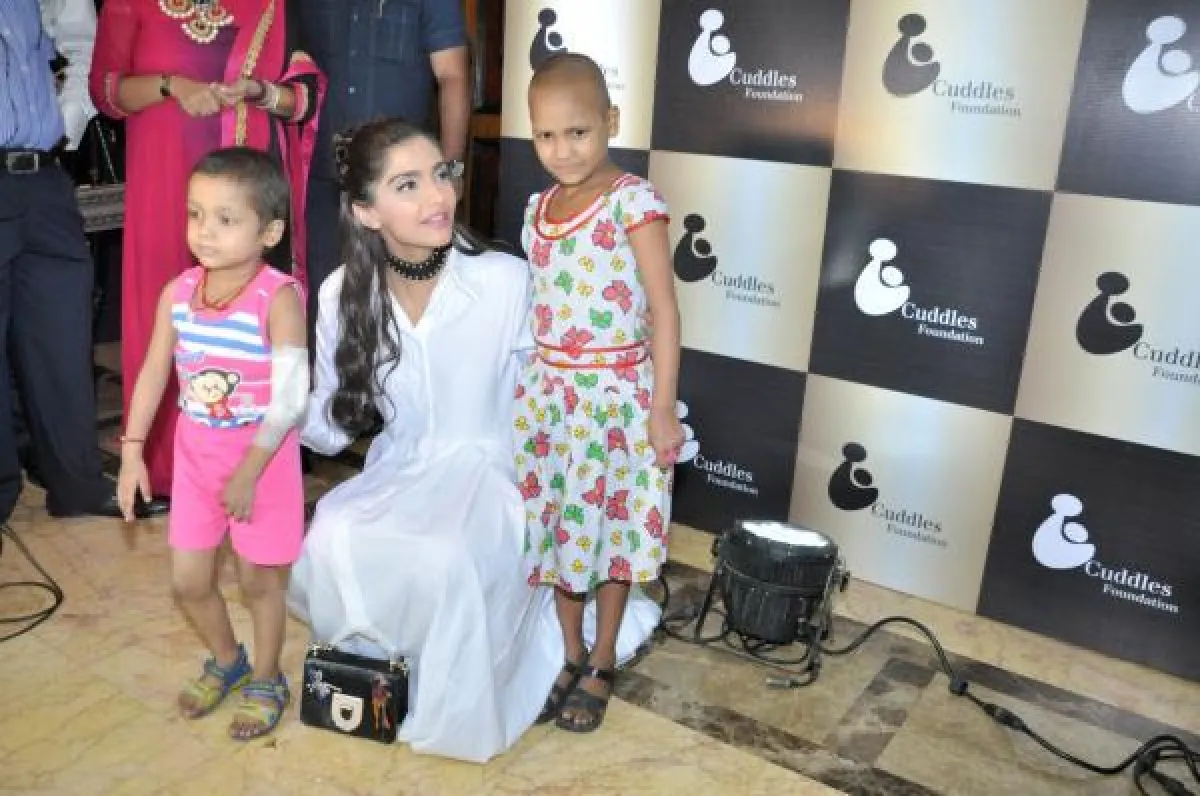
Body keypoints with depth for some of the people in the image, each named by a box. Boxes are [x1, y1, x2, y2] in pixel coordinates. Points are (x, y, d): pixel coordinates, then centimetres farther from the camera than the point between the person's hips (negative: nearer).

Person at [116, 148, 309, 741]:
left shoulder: (279, 297, -21)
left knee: (259, 579, 11)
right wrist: (132, 451, 3)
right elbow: (154, 373, 5)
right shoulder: (177, 293, -5)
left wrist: (249, 471, -20)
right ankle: (226, 661, 42)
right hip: (195, 455, 5)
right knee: (187, 581, 14)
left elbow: (290, 397, -22)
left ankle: (266, 680, 36)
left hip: (265, 458, -5)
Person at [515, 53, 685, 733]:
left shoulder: (633, 201, -12)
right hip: (548, 389, 6)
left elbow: (663, 307, -14)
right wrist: (523, 387, 14)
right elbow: (536, 306, 12)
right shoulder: (540, 208, 6)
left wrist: (663, 408, -16)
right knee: (556, 522, 13)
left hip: (616, 392, -6)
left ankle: (603, 665, 27)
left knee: (609, 526, 7)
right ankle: (570, 658, 32)